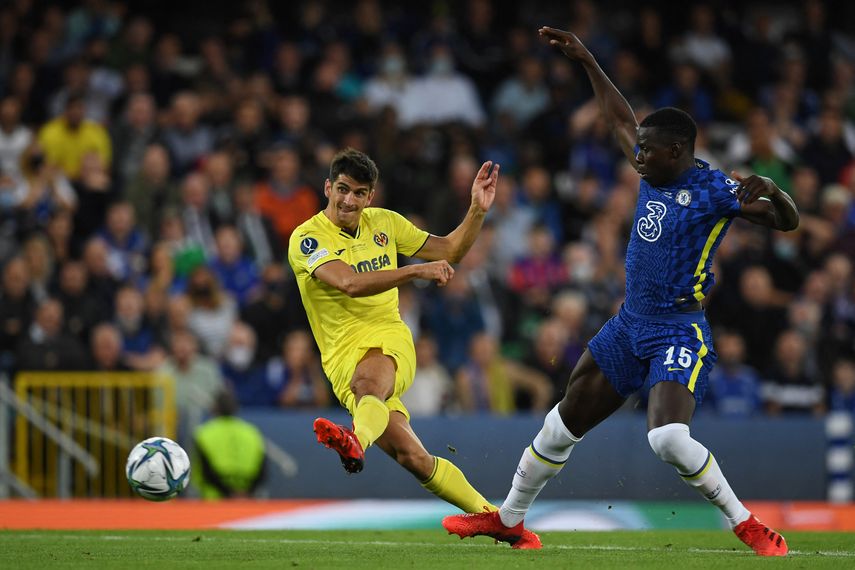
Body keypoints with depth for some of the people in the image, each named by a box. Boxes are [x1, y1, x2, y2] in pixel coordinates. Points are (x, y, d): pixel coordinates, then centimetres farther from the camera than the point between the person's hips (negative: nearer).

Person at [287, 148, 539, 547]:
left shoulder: (384, 223, 14)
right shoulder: (307, 239, -2)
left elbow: (448, 250, 24)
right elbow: (350, 283, -19)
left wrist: (478, 210, 9)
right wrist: (416, 271, -24)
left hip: (390, 341, 2)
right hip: (343, 356, -2)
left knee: (368, 378, -39)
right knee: (412, 458, -17)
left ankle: (356, 441, -71)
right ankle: (493, 516, -6)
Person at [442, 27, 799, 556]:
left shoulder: (715, 189, -14)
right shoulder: (655, 172, 5)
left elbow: (787, 221, -18)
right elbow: (621, 119, 21)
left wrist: (771, 191, -38)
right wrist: (587, 61, 24)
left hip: (678, 332, -8)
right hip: (628, 327, 8)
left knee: (669, 438, -28)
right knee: (563, 424, 14)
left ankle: (748, 526, -12)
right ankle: (509, 519, 31)